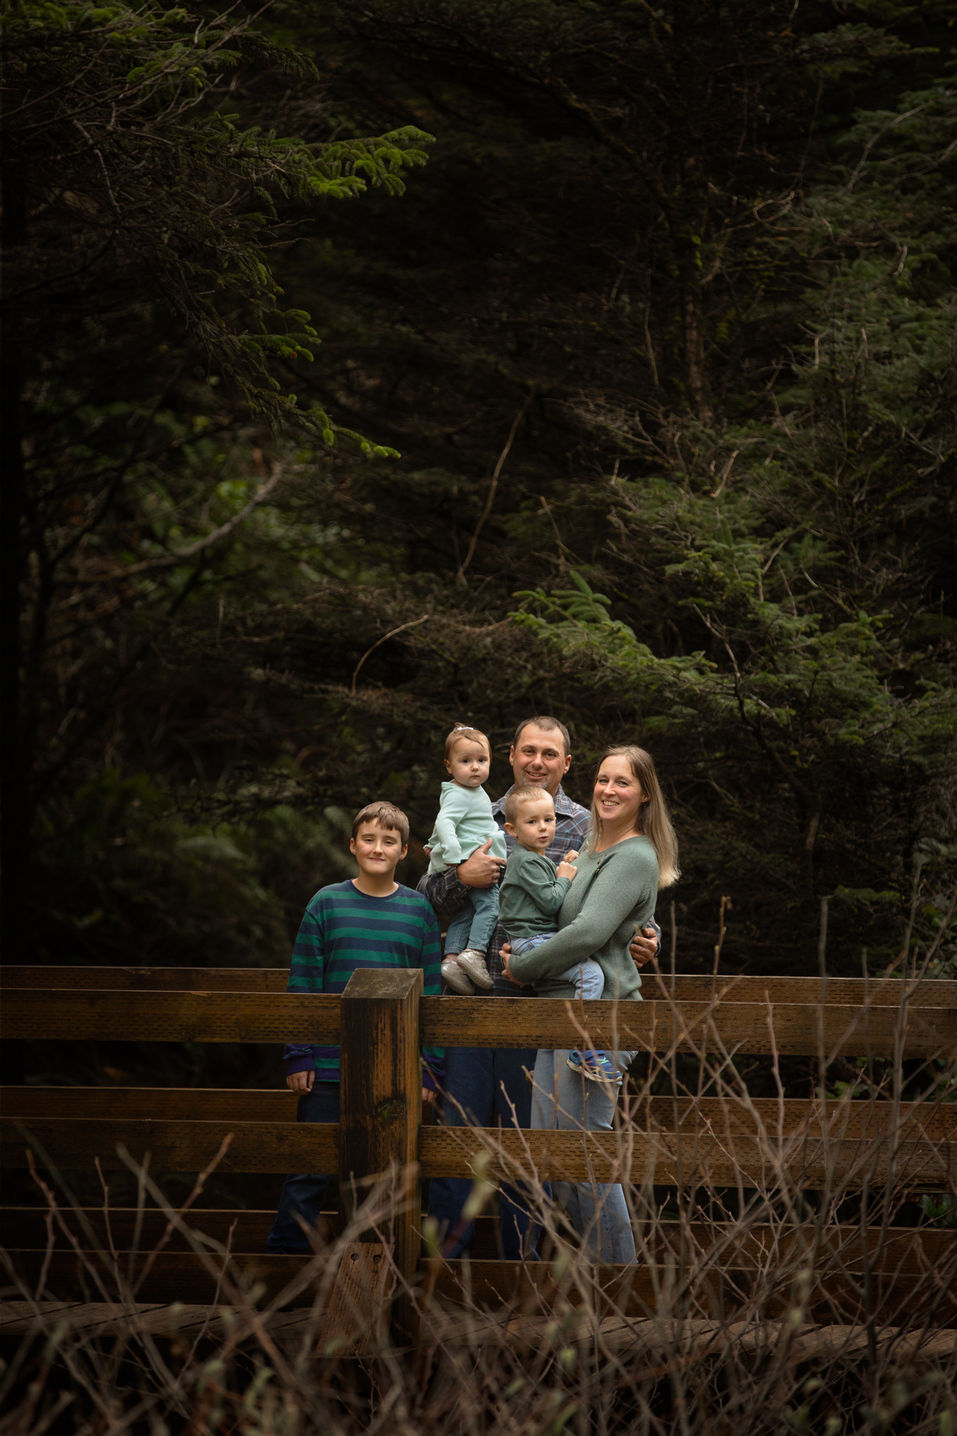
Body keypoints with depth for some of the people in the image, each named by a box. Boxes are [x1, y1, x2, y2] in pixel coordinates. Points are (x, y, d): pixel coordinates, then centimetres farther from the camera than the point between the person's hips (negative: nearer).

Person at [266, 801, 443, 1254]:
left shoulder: (418, 910, 5)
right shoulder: (327, 903, 2)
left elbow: (431, 993, 7)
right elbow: (302, 983, 3)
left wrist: (430, 1069, 3)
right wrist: (297, 1056, -3)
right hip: (329, 1064, -1)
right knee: (309, 1172, 0)